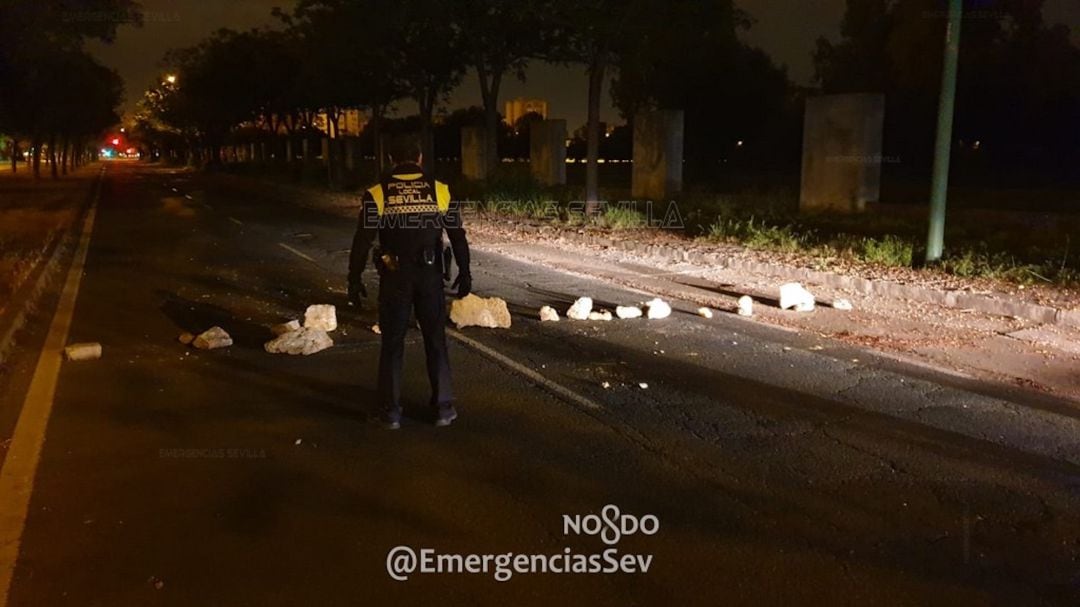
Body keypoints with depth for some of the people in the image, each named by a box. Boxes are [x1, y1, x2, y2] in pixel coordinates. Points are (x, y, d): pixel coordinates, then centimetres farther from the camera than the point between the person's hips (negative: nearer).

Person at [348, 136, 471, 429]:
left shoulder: (378, 193, -4)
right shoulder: (439, 190, -1)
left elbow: (362, 241, -5)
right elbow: (458, 236, 1)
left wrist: (354, 279, 2)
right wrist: (464, 273, 10)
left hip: (394, 277, -1)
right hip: (430, 276, 1)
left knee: (392, 344, 9)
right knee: (435, 342, 11)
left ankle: (391, 411, 12)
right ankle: (443, 408, 14)